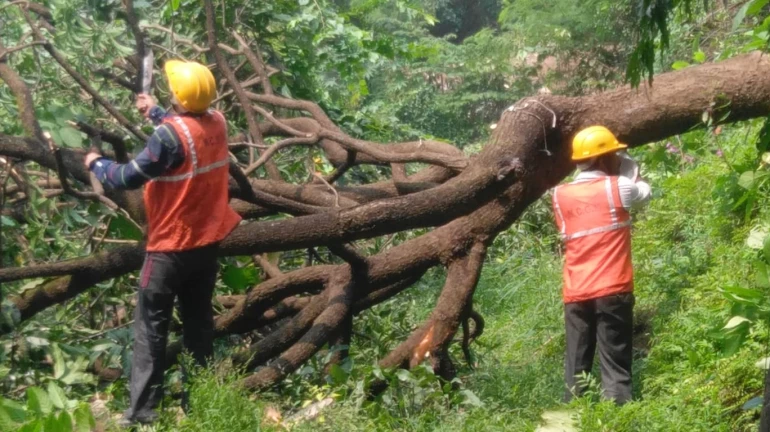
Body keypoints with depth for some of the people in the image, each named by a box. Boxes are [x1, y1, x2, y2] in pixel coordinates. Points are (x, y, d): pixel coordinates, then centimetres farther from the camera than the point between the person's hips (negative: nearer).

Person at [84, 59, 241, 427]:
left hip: (171, 247, -7)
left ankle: (142, 411, 0)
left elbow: (130, 178, -19)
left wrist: (96, 164, -1)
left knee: (151, 328, 1)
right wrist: (154, 112, 30)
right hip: (207, 242, 7)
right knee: (198, 321, 15)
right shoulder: (217, 123, -3)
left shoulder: (169, 136, -25)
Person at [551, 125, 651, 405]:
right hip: (612, 290, -4)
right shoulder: (616, 187, -2)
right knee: (615, 364, -2)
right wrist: (626, 164, 28)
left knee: (576, 365, 9)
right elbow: (644, 193, 17)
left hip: (575, 294, 4)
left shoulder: (561, 195, 8)